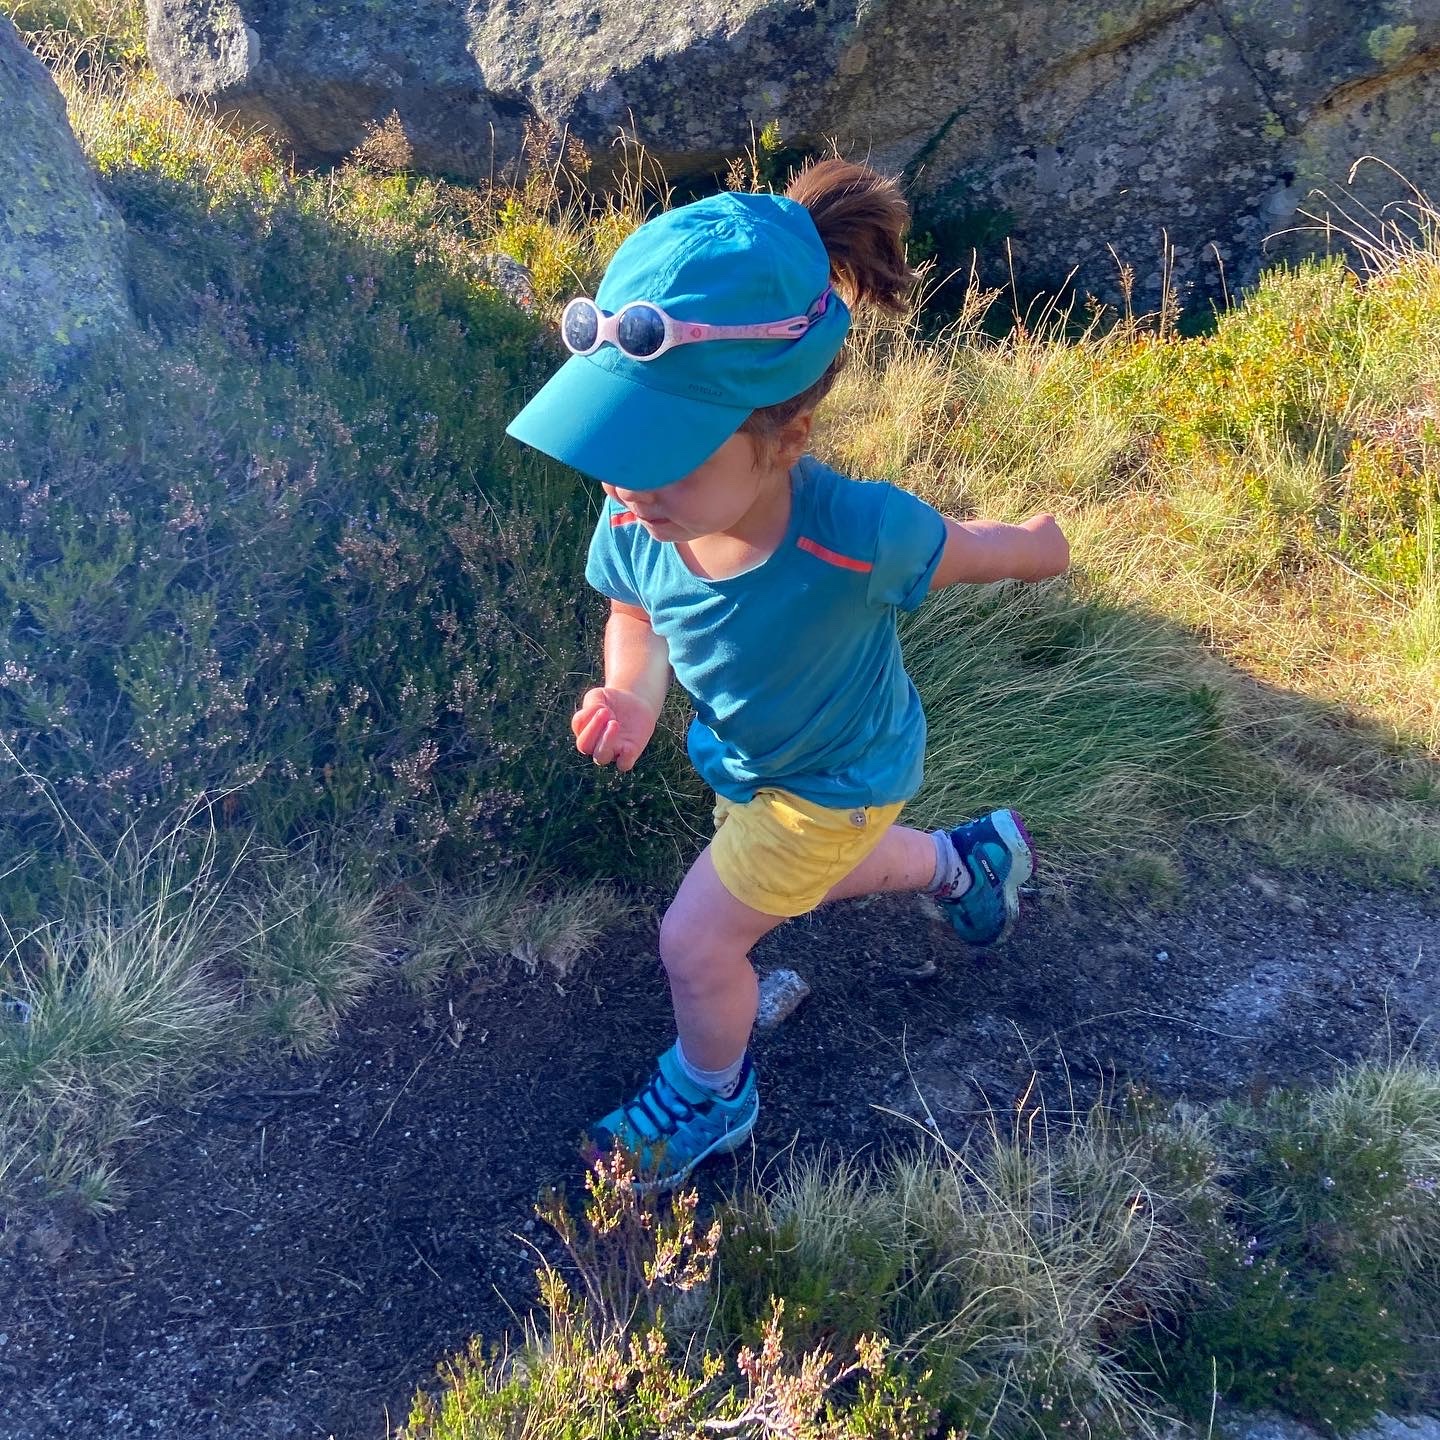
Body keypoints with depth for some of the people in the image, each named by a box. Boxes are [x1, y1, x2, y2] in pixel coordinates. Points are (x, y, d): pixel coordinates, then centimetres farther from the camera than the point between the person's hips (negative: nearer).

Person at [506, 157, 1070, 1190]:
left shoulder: (857, 534, -44)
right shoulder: (635, 520, -29)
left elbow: (991, 551, -21)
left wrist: (1041, 542, 1)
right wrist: (636, 695, -27)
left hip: (836, 777, -6)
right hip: (743, 758, 6)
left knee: (697, 942, 5)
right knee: (803, 878, 33)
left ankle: (709, 1097, 39)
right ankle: (967, 861, 60)